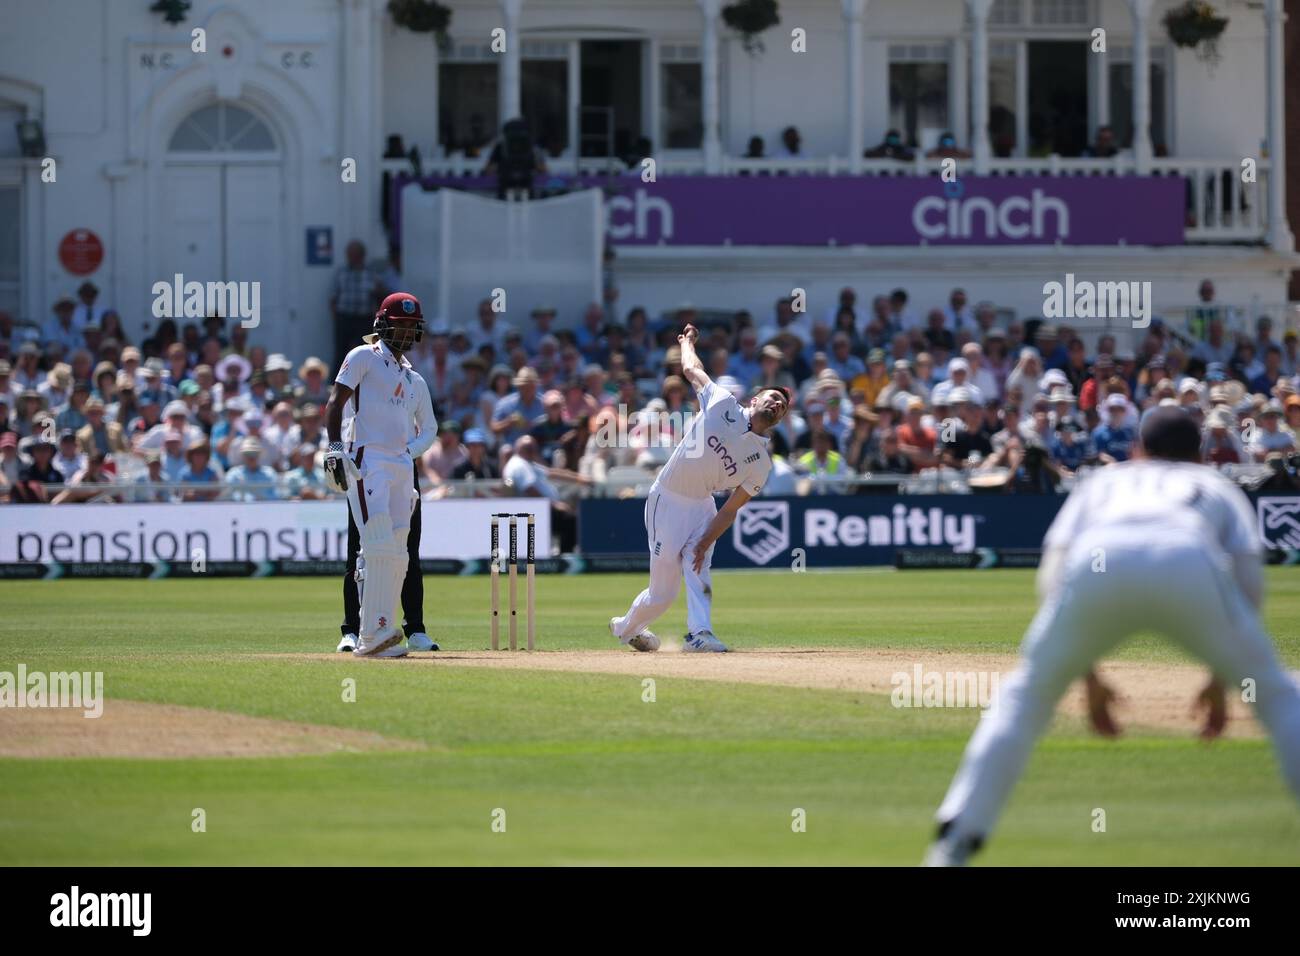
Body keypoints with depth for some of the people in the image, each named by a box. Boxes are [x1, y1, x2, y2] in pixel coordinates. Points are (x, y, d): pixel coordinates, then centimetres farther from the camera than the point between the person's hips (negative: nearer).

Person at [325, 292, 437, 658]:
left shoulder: (414, 380, 23)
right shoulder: (364, 358, 3)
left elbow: (429, 427, 28)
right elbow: (335, 402, -6)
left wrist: (410, 451, 10)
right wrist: (334, 447, -18)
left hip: (403, 467, 8)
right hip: (367, 460, -8)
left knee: (398, 556, 3)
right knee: (379, 548, -19)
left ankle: (374, 635, 5)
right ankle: (372, 633, -24)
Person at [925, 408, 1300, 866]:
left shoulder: (1104, 481, 42)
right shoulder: (1216, 485, 40)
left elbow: (1053, 574, 26)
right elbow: (1248, 574, 21)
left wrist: (1087, 675, 29)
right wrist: (1223, 681, 26)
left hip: (1097, 565, 1)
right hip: (1190, 564, -1)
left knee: (1027, 692, 22)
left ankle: (955, 841, 8)